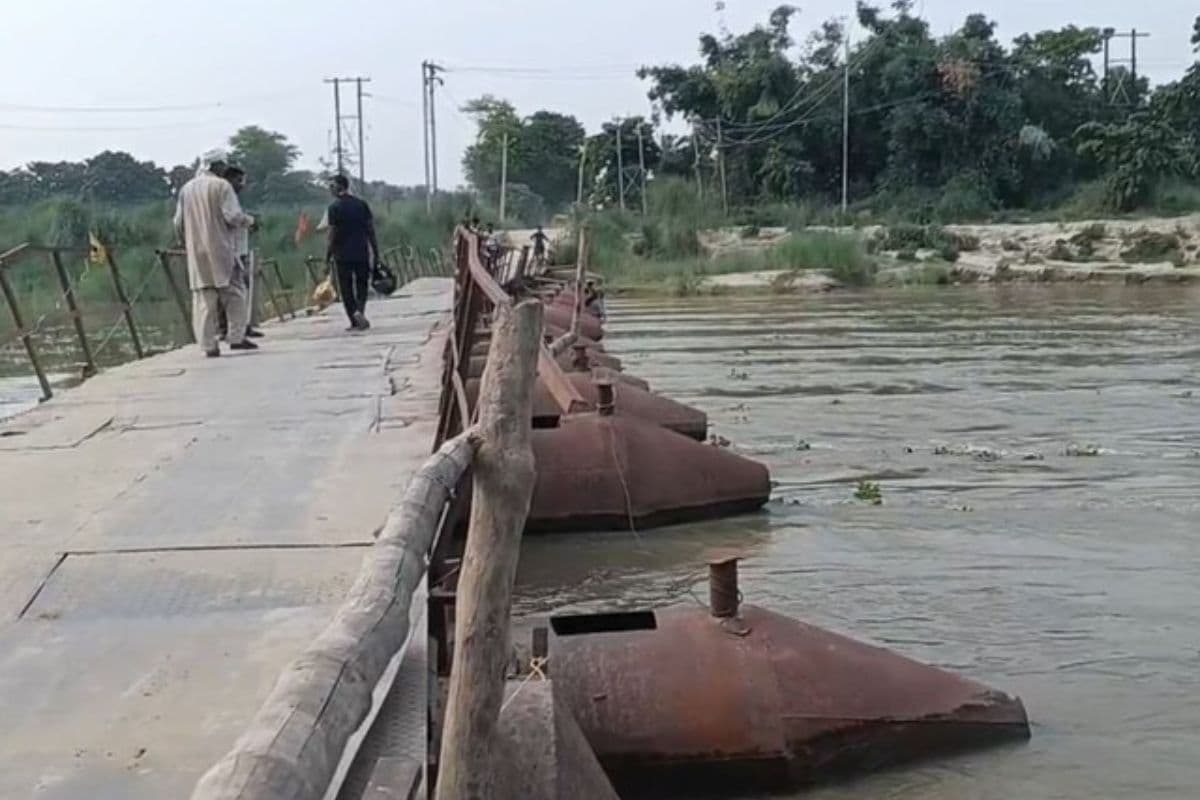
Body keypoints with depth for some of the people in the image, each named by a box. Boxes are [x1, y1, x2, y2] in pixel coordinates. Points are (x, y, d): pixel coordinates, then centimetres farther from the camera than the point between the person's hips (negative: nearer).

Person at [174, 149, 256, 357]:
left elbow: (179, 223, 13)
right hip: (220, 250, -5)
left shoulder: (186, 189, 12)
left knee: (203, 299, 4)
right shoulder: (221, 186, -5)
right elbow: (233, 216, -13)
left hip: (196, 254, 5)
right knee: (233, 294, 5)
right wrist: (249, 220, 6)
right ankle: (237, 338, 3)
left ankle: (208, 345, 2)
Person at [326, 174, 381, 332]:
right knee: (361, 284, 11)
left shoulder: (334, 207, -6)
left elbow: (333, 233, -9)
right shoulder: (362, 204, 4)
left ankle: (355, 313, -6)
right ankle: (360, 311, -9)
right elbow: (371, 229, 3)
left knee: (346, 288, 6)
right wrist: (375, 251, 8)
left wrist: (328, 254, -1)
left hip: (343, 255, -3)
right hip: (362, 252, 3)